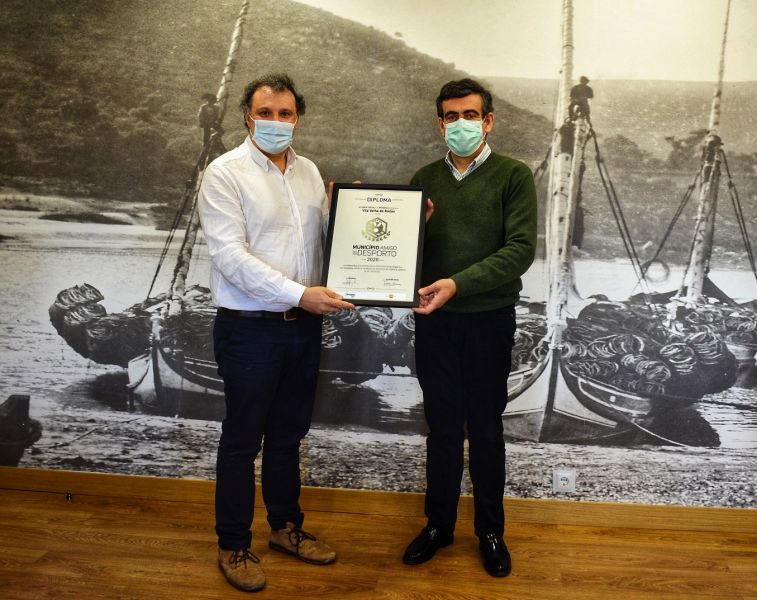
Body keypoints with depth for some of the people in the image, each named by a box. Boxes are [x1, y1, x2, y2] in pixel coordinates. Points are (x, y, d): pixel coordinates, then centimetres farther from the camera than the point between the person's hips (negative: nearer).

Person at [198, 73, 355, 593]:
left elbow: (325, 235, 12)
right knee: (243, 438, 7)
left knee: (288, 434, 18)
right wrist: (298, 294, -24)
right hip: (249, 329, -5)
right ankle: (234, 545, 24)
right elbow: (231, 256, -19)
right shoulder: (226, 172, -9)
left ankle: (286, 526, 35)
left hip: (303, 325, 6)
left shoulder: (309, 172, 9)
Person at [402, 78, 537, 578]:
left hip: (488, 320, -2)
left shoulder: (513, 175, -4)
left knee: (485, 429, 10)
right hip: (434, 321, 3)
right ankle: (438, 524, 29)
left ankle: (491, 530, 28)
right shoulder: (425, 179, 8)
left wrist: (459, 283, -25)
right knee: (442, 427, 12)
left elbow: (520, 249, -15)